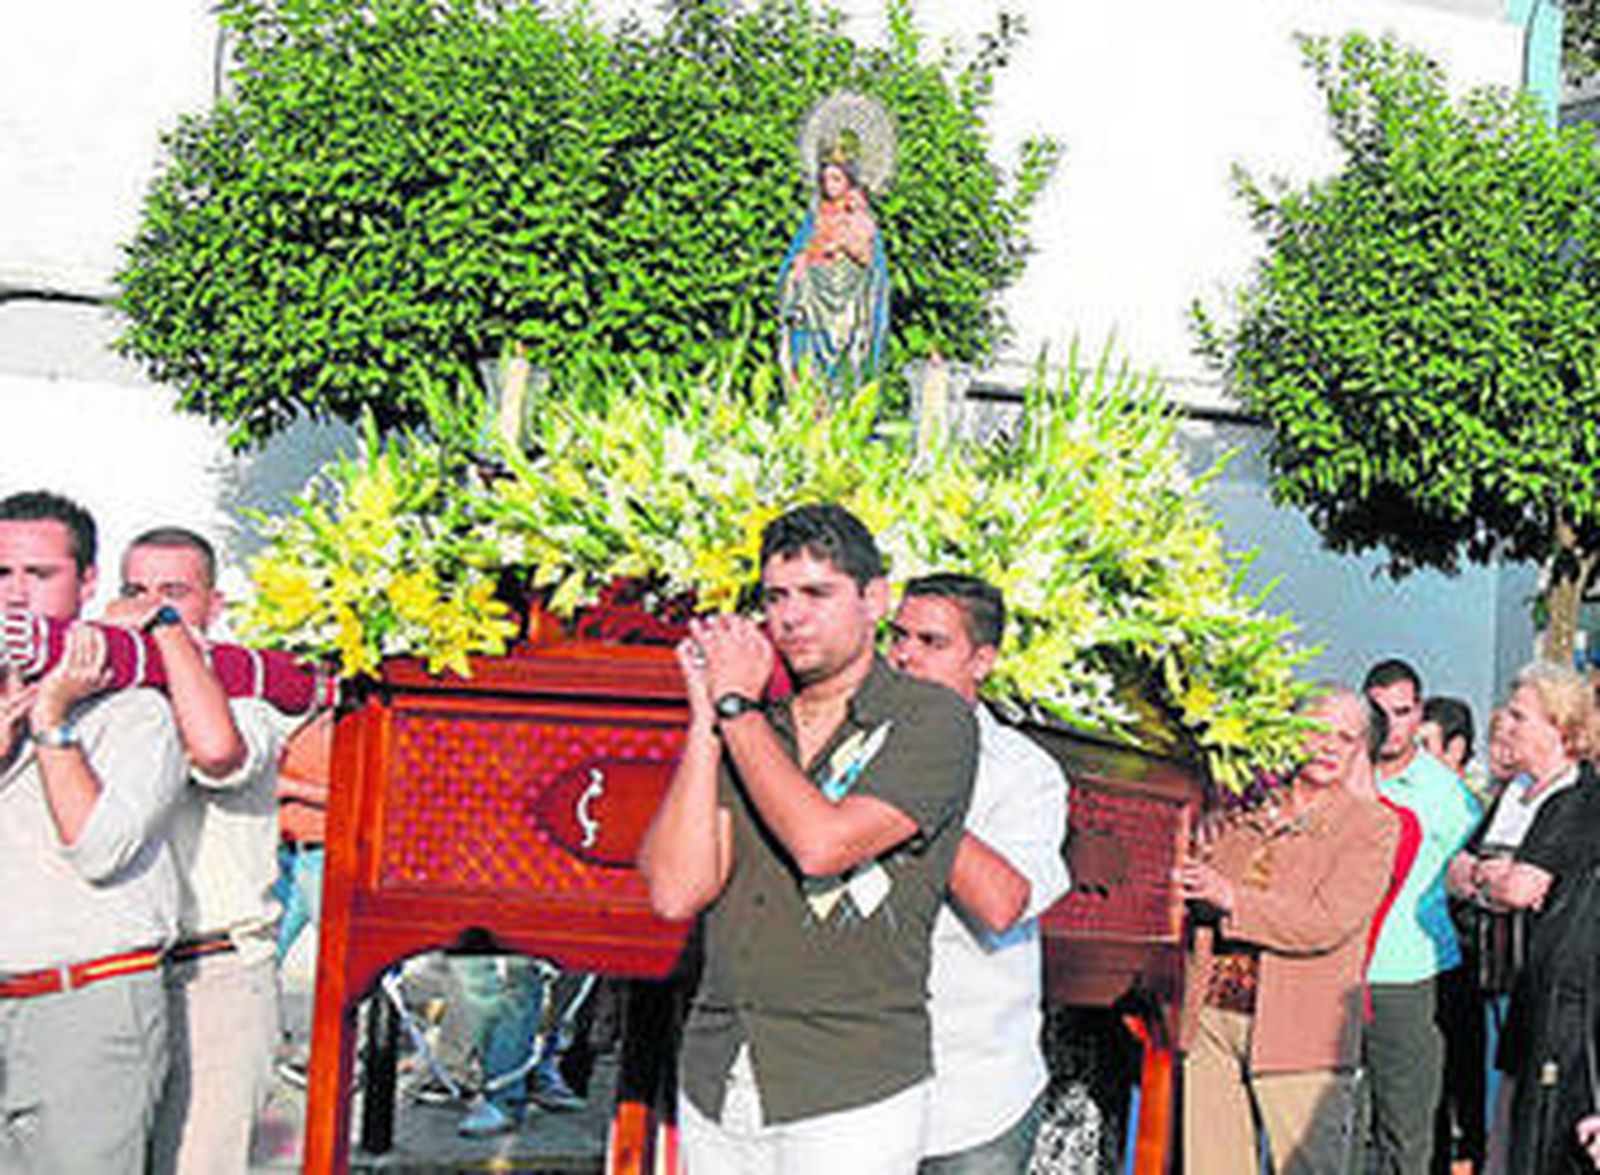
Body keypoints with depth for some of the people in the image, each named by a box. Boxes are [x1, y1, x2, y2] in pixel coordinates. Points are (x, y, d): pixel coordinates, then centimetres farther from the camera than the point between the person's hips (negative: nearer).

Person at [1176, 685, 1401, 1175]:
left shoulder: (1373, 826, 1)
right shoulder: (1239, 811, 13)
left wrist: (1231, 899, -18)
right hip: (1210, 1020, 4)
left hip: (1300, 1039, -3)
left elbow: (1327, 923, -12)